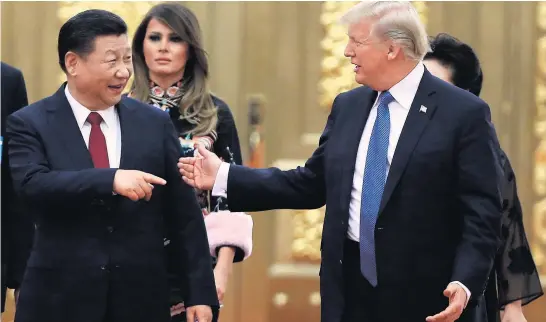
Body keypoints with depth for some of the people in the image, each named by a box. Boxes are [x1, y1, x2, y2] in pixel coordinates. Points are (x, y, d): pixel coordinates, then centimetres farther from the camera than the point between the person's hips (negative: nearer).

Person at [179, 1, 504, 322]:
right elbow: (312, 184, 14)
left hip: (424, 296, -5)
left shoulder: (465, 113, -8)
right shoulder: (347, 106, 11)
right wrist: (224, 176, 9)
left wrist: (465, 283, -24)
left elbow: (483, 212, -11)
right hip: (350, 286, 5)